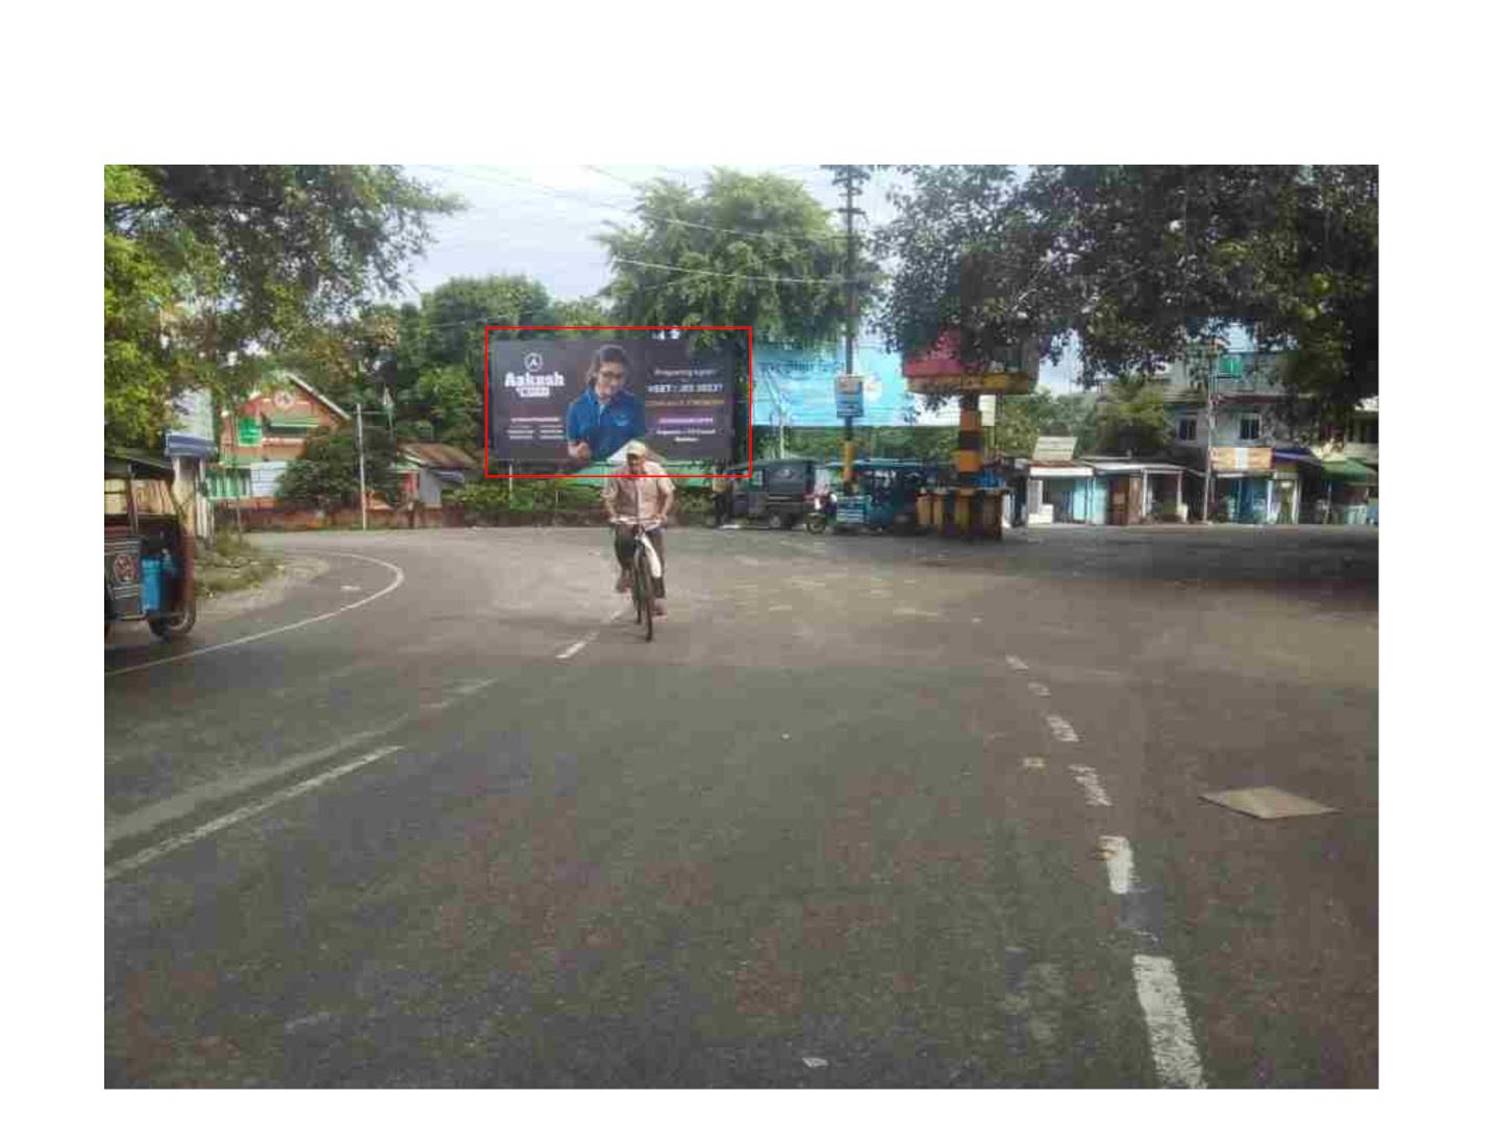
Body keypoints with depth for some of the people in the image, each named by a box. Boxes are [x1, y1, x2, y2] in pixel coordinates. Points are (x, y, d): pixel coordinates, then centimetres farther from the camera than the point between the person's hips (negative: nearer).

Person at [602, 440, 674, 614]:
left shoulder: (655, 470, -6)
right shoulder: (618, 475, -7)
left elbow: (668, 493, -2)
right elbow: (608, 499, -4)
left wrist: (662, 513, -18)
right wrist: (613, 516, -23)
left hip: (651, 520, 1)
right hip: (626, 519, -1)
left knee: (658, 557, -8)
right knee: (622, 540, -34)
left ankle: (658, 596, 7)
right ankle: (625, 571, -4)